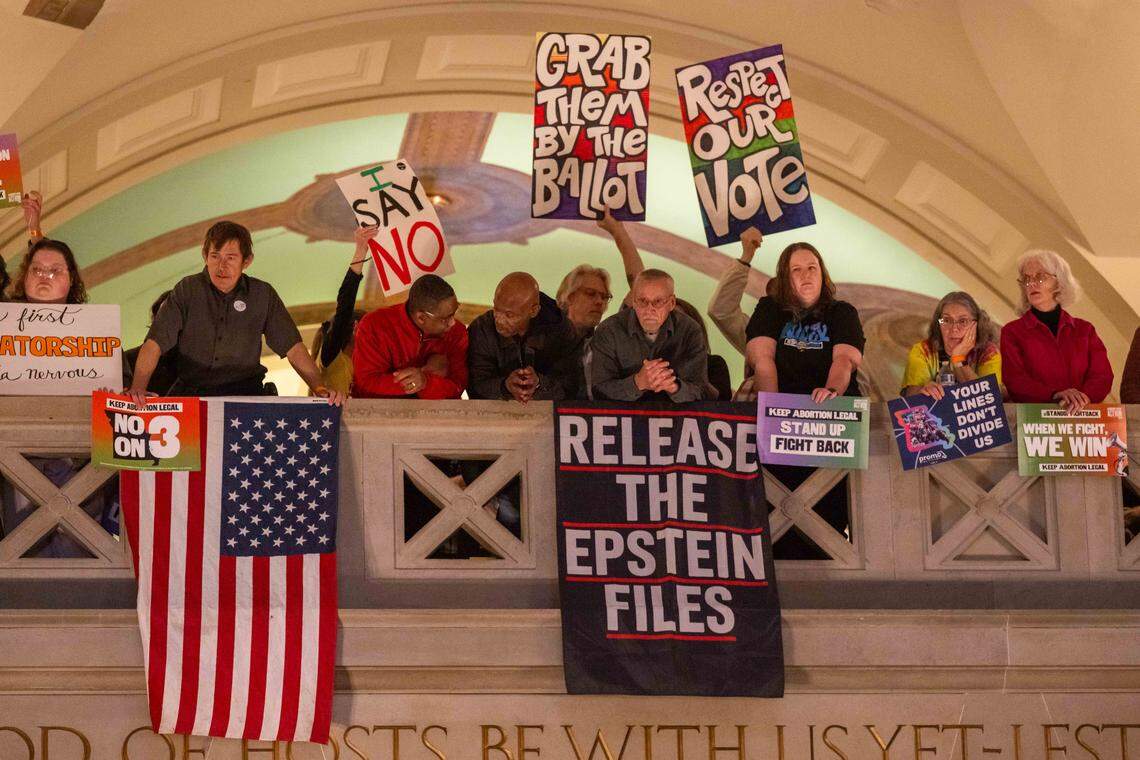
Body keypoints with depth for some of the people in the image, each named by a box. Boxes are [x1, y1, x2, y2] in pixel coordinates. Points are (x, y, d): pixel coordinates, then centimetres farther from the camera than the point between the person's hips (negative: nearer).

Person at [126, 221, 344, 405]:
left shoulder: (263, 295, 5)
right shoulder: (187, 290, 1)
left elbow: (292, 347, 6)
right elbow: (155, 343, -6)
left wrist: (319, 387, -8)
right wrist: (138, 387, -22)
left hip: (245, 390, 1)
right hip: (192, 390, 0)